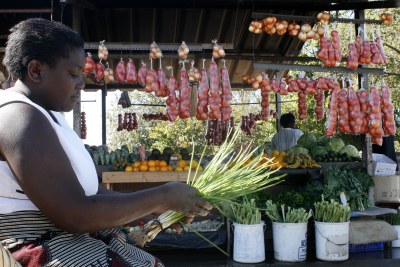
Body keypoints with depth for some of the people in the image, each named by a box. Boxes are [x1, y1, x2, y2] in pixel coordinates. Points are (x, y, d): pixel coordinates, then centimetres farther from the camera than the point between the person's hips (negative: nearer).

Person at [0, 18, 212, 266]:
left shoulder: (45, 114, 14)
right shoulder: (21, 118, -18)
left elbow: (87, 190, 11)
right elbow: (74, 215, -24)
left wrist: (154, 206, 1)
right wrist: (161, 196, -16)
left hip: (69, 241, 9)